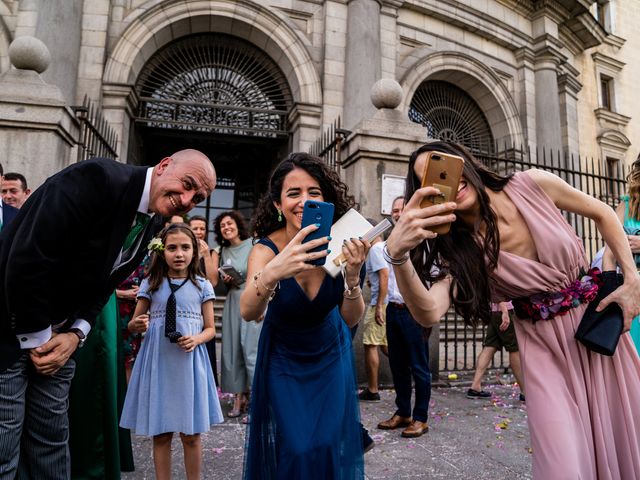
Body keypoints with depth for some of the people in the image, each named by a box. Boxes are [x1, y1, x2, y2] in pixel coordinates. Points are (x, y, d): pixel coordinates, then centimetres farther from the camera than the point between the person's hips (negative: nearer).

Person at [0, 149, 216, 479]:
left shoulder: (152, 225, 3)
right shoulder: (97, 179, -24)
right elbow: (27, 260, -27)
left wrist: (75, 334, -4)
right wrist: (36, 337, -17)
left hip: (56, 336, 8)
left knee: (52, 441, 16)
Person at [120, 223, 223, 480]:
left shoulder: (202, 286, 1)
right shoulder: (150, 284, 3)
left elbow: (210, 328, 5)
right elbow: (134, 324, 10)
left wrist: (196, 340, -15)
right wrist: (137, 325, -12)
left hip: (190, 363, 0)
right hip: (158, 362, 1)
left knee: (191, 435, 8)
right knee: (160, 434, 10)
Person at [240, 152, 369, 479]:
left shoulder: (336, 244, -20)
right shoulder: (266, 248, -25)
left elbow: (351, 319, -20)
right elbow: (248, 313, -41)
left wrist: (352, 276, -40)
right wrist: (271, 274, -62)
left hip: (330, 354, 2)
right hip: (282, 359, -1)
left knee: (329, 445, 5)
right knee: (292, 450, 1)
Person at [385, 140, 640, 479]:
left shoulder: (533, 184, -14)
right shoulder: (462, 250, -15)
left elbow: (602, 214, 3)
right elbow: (428, 313, -31)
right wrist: (397, 253, -46)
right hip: (543, 344, -1)